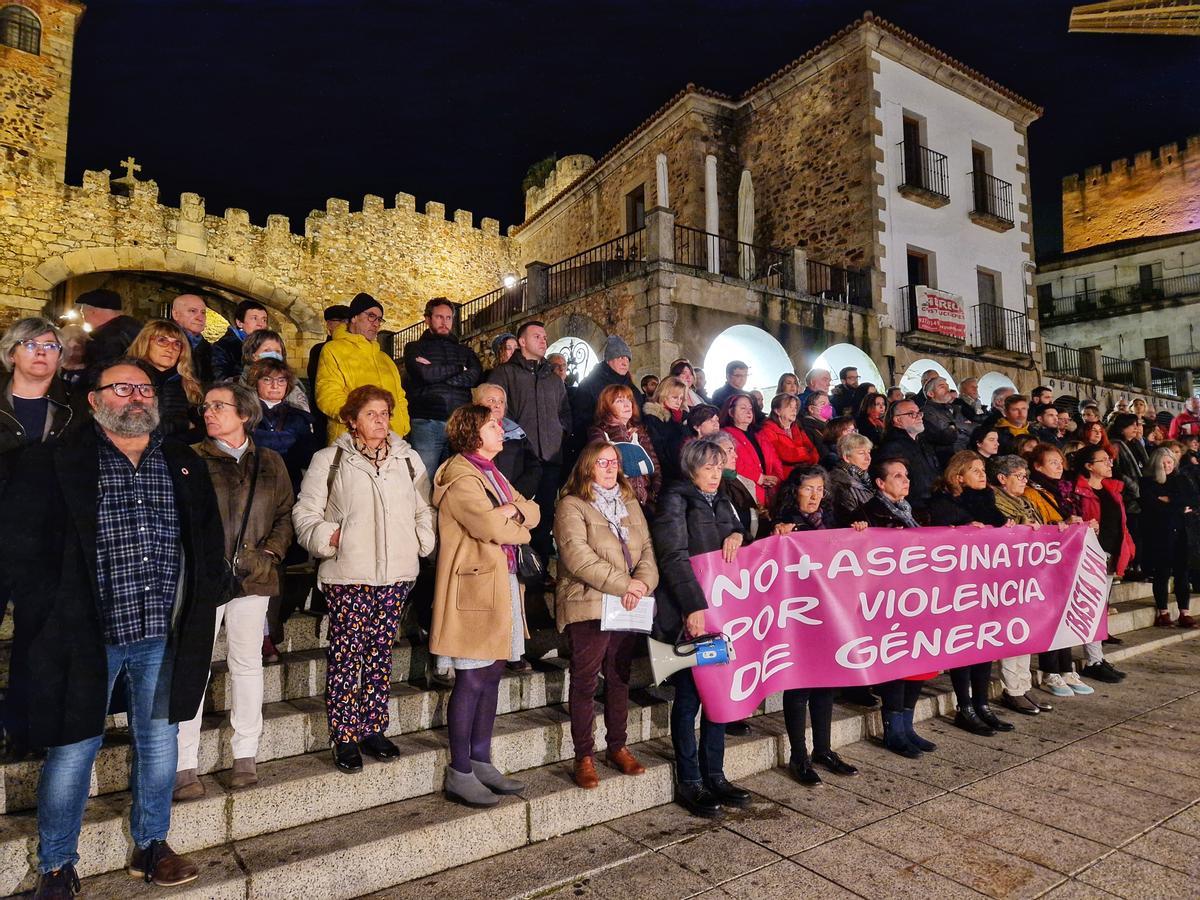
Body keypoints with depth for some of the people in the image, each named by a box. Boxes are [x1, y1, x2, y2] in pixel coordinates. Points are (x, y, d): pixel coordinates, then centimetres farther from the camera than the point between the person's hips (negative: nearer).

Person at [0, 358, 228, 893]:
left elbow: (209, 539, 12)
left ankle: (151, 846, 33)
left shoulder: (185, 465, 7)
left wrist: (205, 600, 5)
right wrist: (47, 611, -9)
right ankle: (56, 866, 30)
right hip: (82, 633, -3)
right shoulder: (52, 463, -4)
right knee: (73, 750, 9)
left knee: (159, 743, 15)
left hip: (161, 635, 4)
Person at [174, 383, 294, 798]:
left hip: (252, 577, 2)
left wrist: (270, 553, -4)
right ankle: (185, 765, 10)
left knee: (247, 663, 10)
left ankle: (245, 756, 22)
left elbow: (285, 515, 10)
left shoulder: (270, 462, 9)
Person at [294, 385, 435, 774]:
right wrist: (329, 537, -12)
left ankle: (373, 729, 23)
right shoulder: (330, 460, 2)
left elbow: (424, 509, 15)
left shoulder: (409, 459, 11)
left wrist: (422, 541, 2)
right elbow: (305, 513, 3)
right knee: (345, 654, 0)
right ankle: (345, 738, 12)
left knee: (380, 652, 10)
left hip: (396, 573, 3)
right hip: (348, 574, -3)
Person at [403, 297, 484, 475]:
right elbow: (425, 374, -7)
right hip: (426, 422, -3)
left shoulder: (464, 351, 21)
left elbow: (476, 376, 0)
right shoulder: (415, 348, 13)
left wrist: (436, 373, -5)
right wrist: (459, 368, 5)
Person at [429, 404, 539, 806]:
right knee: (472, 680, -3)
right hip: (475, 587, -9)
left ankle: (480, 762, 24)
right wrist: (519, 528, -1)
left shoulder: (491, 473, 20)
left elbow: (533, 512, 13)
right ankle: (459, 773, 9)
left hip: (504, 583, 9)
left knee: (491, 675, 13)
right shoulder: (459, 477, -11)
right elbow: (492, 527, -21)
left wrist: (511, 509, -9)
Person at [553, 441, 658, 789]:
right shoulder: (571, 506, -5)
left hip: (629, 607, 6)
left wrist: (642, 583, -11)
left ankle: (618, 747, 28)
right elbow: (578, 558, -16)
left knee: (620, 679, 15)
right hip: (588, 606, -6)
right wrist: (624, 584, -17)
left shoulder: (630, 504, 16)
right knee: (585, 682, 2)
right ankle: (584, 757, 14)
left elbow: (647, 549, 9)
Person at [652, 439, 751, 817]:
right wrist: (694, 607, -23)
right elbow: (674, 557, -15)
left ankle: (714, 776, 23)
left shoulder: (721, 501, 15)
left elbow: (737, 531, 27)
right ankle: (688, 783, 13)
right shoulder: (675, 500, -6)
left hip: (719, 609, 7)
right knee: (689, 697, 1)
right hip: (687, 614, -7)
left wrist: (737, 535, 1)